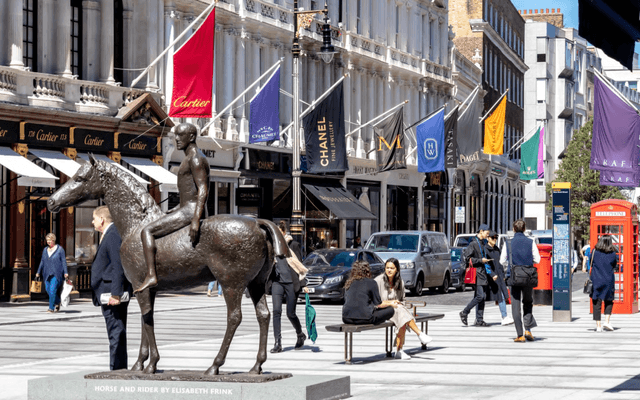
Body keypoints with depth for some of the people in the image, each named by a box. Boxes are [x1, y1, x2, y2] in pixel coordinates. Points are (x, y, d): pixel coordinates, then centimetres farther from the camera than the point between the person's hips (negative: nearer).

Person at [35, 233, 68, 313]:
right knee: (48, 290, 5)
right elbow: (42, 261, 17)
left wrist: (65, 272, -11)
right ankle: (58, 302, 30)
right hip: (47, 273, 5)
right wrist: (38, 272, 14)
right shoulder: (45, 250, 13)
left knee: (52, 290, -14)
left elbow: (64, 261, -4)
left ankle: (51, 308, -10)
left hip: (56, 273, -5)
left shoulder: (59, 249, -2)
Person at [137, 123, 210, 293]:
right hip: (186, 209, 11)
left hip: (190, 211, -11)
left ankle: (151, 276, -22)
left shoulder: (195, 159, -15)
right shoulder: (189, 159, 18)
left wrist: (195, 221, -31)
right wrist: (177, 208, 20)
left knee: (147, 231, -15)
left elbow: (203, 190, -24)